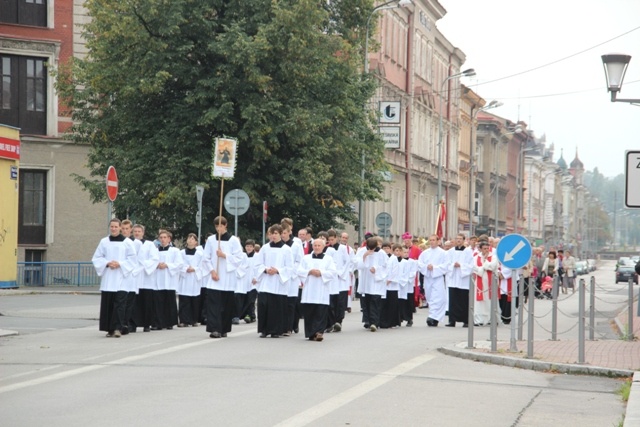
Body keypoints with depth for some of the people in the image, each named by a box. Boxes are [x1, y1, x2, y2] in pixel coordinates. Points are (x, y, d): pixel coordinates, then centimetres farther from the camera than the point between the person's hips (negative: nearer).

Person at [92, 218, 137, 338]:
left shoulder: (127, 242, 3)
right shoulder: (104, 242, 8)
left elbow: (132, 258, 2)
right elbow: (96, 258, 9)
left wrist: (120, 264, -11)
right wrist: (107, 263, -8)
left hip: (121, 278, -2)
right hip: (107, 278, 2)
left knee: (120, 303, -11)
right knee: (107, 304, 2)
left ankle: (118, 328, -13)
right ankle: (110, 328, 10)